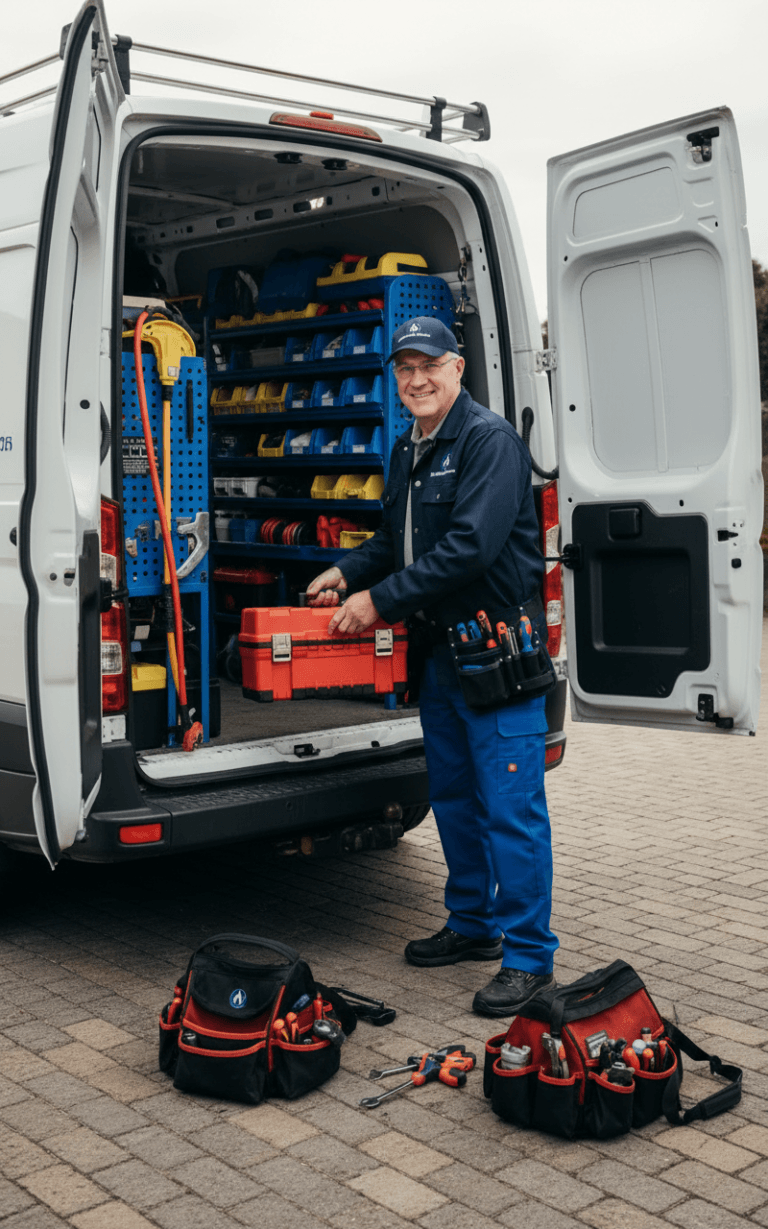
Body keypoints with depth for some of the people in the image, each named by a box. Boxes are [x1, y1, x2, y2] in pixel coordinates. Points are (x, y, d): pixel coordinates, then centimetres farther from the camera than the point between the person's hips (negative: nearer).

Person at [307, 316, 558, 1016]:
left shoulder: (490, 440, -13)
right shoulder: (408, 450, 15)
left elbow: (471, 547, -23)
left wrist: (380, 600, -20)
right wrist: (347, 573, 12)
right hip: (437, 648, 9)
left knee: (510, 805, -5)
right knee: (453, 795, 17)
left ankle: (529, 957, 5)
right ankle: (474, 925, 32)